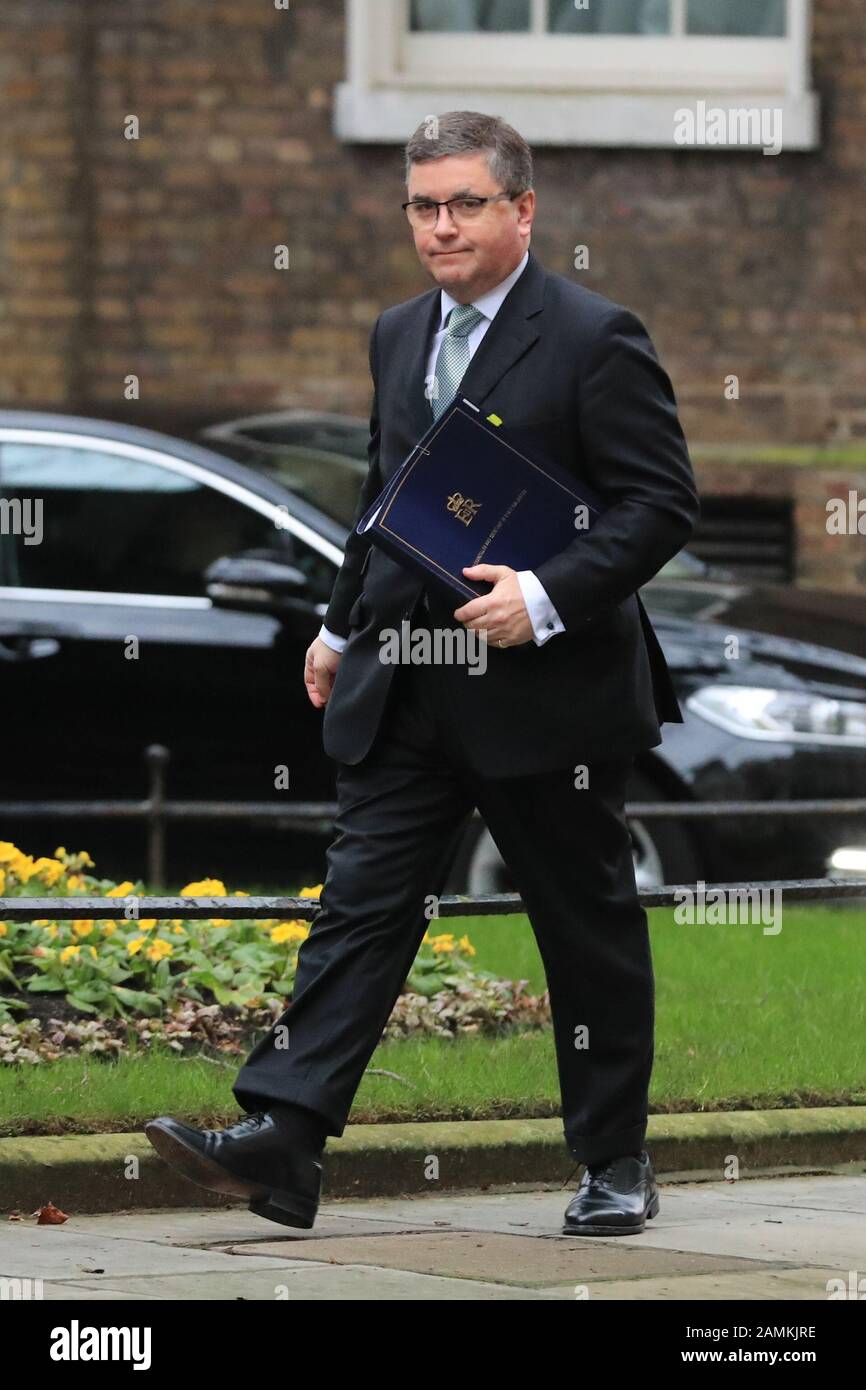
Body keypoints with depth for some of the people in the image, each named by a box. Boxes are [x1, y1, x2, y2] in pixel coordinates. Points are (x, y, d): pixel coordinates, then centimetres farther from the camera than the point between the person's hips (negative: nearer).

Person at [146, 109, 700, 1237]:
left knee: (589, 931, 6)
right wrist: (343, 624, 21)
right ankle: (278, 1144, -13)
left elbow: (662, 503, -12)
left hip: (547, 693, -6)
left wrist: (549, 598, -22)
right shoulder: (399, 337, 12)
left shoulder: (595, 339, -9)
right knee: (360, 904, -4)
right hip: (403, 696, 6)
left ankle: (617, 1165, 18)